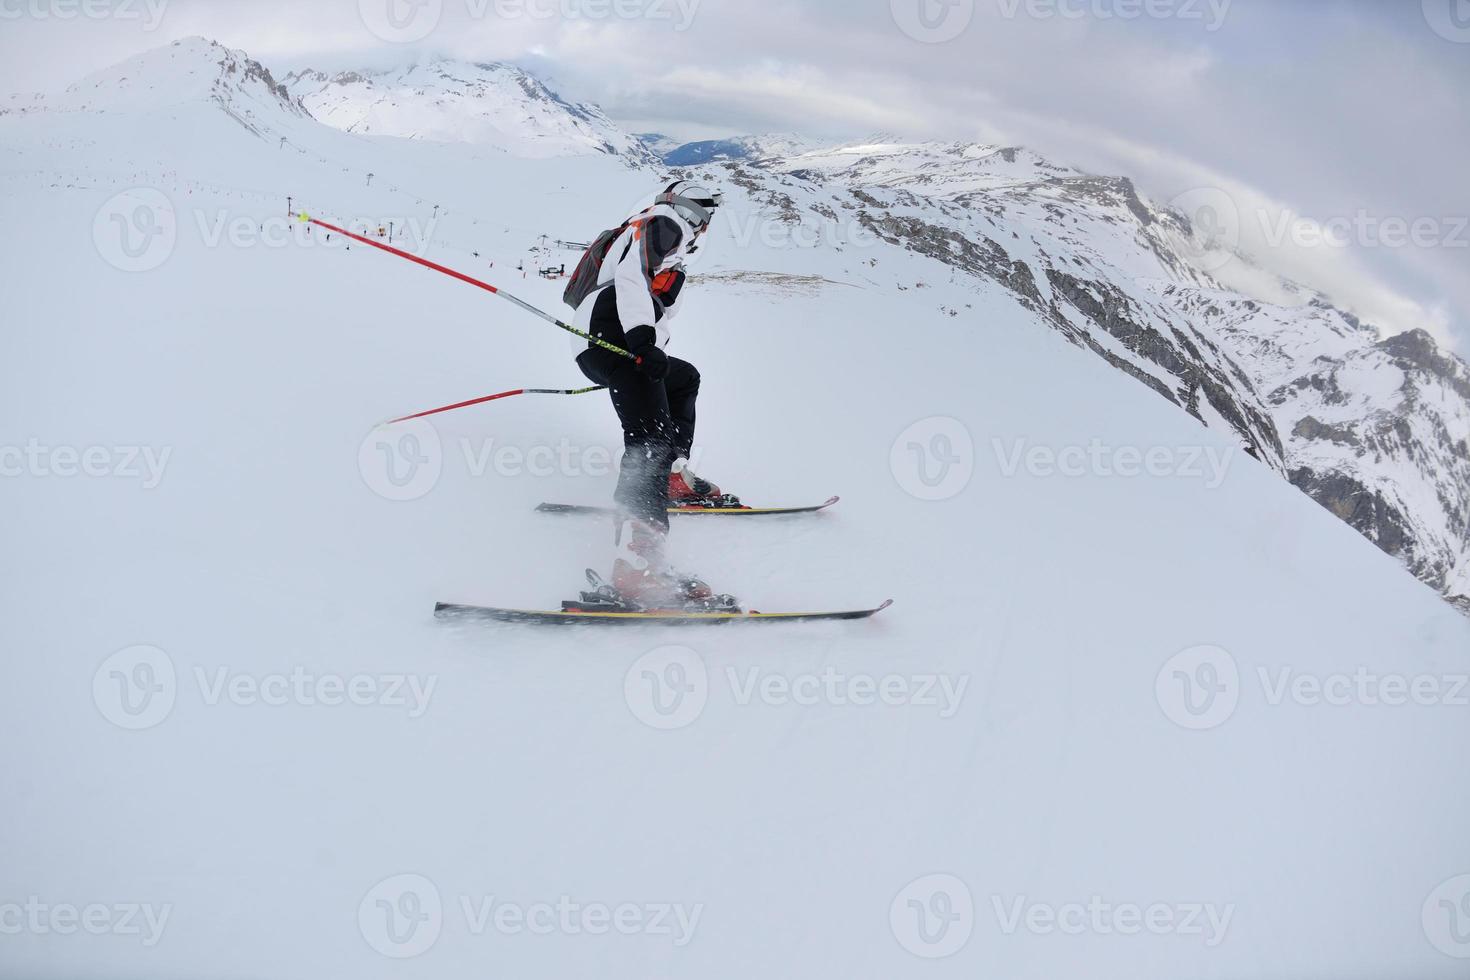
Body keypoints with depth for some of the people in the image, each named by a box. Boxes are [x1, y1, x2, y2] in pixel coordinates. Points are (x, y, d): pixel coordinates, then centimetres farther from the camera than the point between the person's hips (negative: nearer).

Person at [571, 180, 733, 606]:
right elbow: (631, 274, -12)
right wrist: (642, 336, -26)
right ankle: (637, 563, -44)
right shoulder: (662, 222, 7)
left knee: (684, 378, 35)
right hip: (610, 330, -10)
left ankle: (673, 476, 23)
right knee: (651, 435, -26)